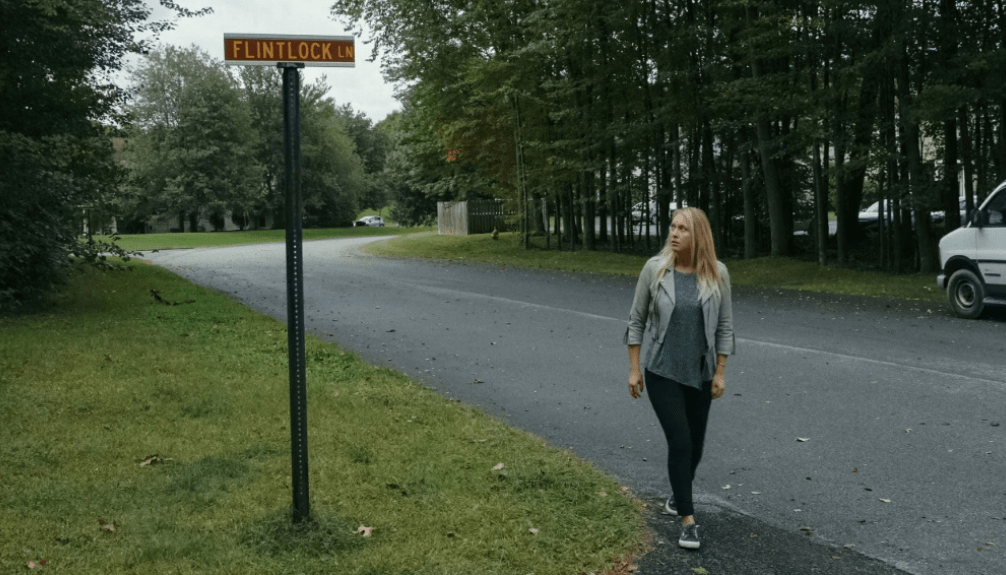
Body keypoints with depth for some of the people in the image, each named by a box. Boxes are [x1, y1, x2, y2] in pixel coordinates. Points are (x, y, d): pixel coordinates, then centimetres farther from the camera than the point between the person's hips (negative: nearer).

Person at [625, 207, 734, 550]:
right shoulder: (655, 268, -10)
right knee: (679, 443, -11)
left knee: (694, 446, 14)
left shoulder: (717, 273, -7)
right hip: (662, 373, -3)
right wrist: (633, 369, -4)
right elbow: (636, 320, -3)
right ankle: (688, 521, 0)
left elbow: (724, 326, 0)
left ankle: (678, 497, 41)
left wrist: (720, 373, -3)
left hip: (700, 374, 3)